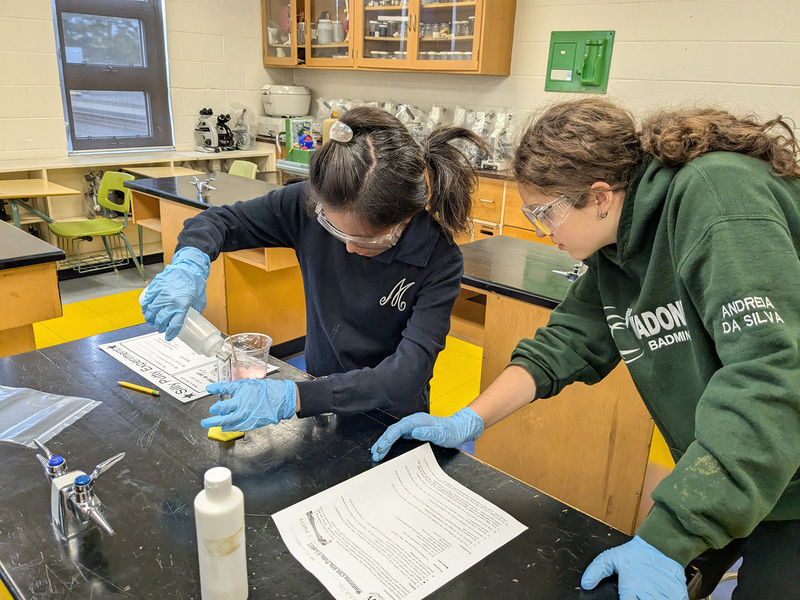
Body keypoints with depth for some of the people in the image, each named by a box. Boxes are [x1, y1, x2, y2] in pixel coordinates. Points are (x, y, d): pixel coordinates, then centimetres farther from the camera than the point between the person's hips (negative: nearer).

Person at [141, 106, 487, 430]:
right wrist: (190, 263, -25)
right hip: (321, 403, 2)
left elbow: (408, 374, -28)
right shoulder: (311, 205, -14)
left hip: (391, 419, -1)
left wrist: (295, 397, -40)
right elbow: (220, 220, -1)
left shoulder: (440, 261, -21)